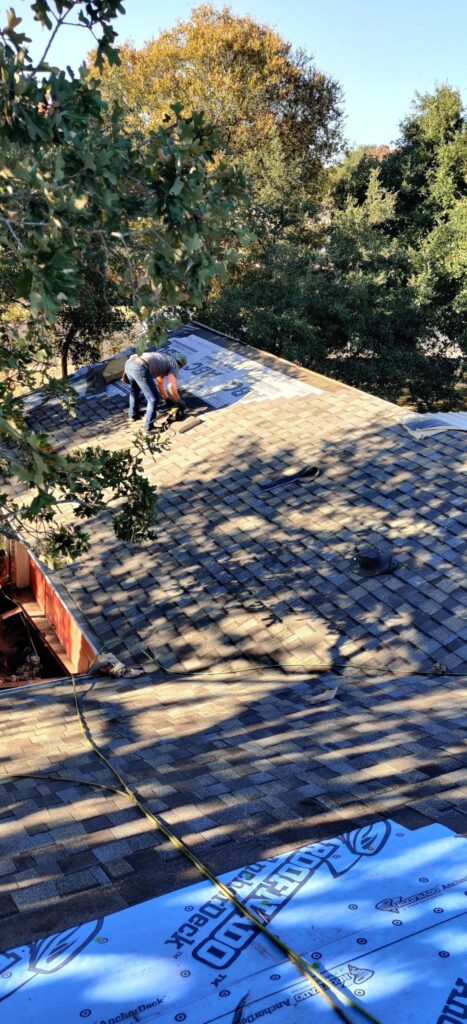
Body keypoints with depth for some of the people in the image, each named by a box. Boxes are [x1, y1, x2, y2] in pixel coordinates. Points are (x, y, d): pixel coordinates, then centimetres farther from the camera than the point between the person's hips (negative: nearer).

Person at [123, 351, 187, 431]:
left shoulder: (162, 360, 40)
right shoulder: (174, 365, 16)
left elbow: (159, 382, 47)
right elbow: (172, 386, 2)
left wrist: (166, 399, 52)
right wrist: (178, 402, 16)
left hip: (129, 363, 8)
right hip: (140, 369, -8)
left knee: (135, 389, 37)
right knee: (154, 399, 7)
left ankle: (133, 414, 51)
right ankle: (149, 426, 15)